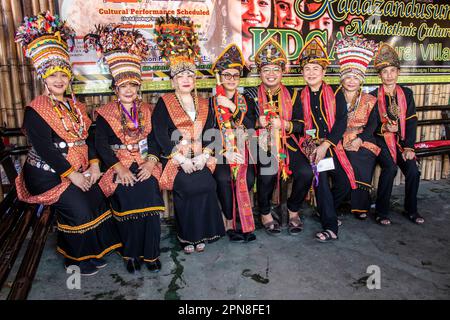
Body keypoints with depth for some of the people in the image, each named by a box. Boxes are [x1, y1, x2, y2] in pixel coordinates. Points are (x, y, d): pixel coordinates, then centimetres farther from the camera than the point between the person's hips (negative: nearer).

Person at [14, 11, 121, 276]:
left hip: (79, 171, 6)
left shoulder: (76, 106, 13)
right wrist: (71, 174, -18)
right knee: (78, 207, -19)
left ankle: (94, 250, 9)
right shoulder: (35, 110, -7)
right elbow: (44, 148, -15)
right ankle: (76, 259, 4)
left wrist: (94, 164, -7)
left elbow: (88, 136, 8)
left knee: (98, 200, -12)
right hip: (48, 174, -5)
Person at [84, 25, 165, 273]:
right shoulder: (105, 113, 6)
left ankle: (150, 252, -8)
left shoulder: (147, 110, 13)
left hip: (144, 164, 1)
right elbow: (101, 145, -2)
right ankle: (131, 252, -4)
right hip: (117, 165, -1)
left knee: (149, 195, -23)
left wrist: (151, 162, -12)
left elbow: (154, 139, 6)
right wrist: (120, 168, -15)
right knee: (128, 197, -24)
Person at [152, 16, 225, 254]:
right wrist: (182, 159, -14)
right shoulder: (164, 104, 5)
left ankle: (200, 234, -4)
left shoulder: (204, 105, 16)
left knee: (206, 185, -22)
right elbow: (161, 136, -5)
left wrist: (203, 156, -10)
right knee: (187, 185, -25)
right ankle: (187, 236, -6)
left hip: (201, 158, 3)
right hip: (175, 159, -2)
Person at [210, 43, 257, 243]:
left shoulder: (247, 102, 15)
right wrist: (224, 150, -14)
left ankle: (228, 218, -7)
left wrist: (233, 107, -8)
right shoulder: (212, 103, 9)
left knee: (248, 178, -26)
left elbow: (251, 127, -1)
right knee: (223, 177, -29)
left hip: (242, 150, 2)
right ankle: (231, 223, -12)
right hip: (220, 151, -1)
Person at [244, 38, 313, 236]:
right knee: (267, 175, -28)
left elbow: (301, 124, 6)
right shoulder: (252, 95, 7)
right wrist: (258, 123, -16)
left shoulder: (292, 95, 12)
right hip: (261, 144, -2)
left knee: (305, 173, -21)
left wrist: (284, 124, -13)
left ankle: (293, 210, 8)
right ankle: (265, 214, 3)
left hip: (287, 142, 2)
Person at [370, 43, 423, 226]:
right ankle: (381, 212, -12)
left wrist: (409, 147, -7)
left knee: (413, 169, -18)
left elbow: (411, 122, 3)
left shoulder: (406, 94, 9)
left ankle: (411, 210, 6)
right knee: (390, 167, -28)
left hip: (401, 140, 3)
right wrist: (384, 128, -23)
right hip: (381, 140, -3)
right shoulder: (373, 96, 0)